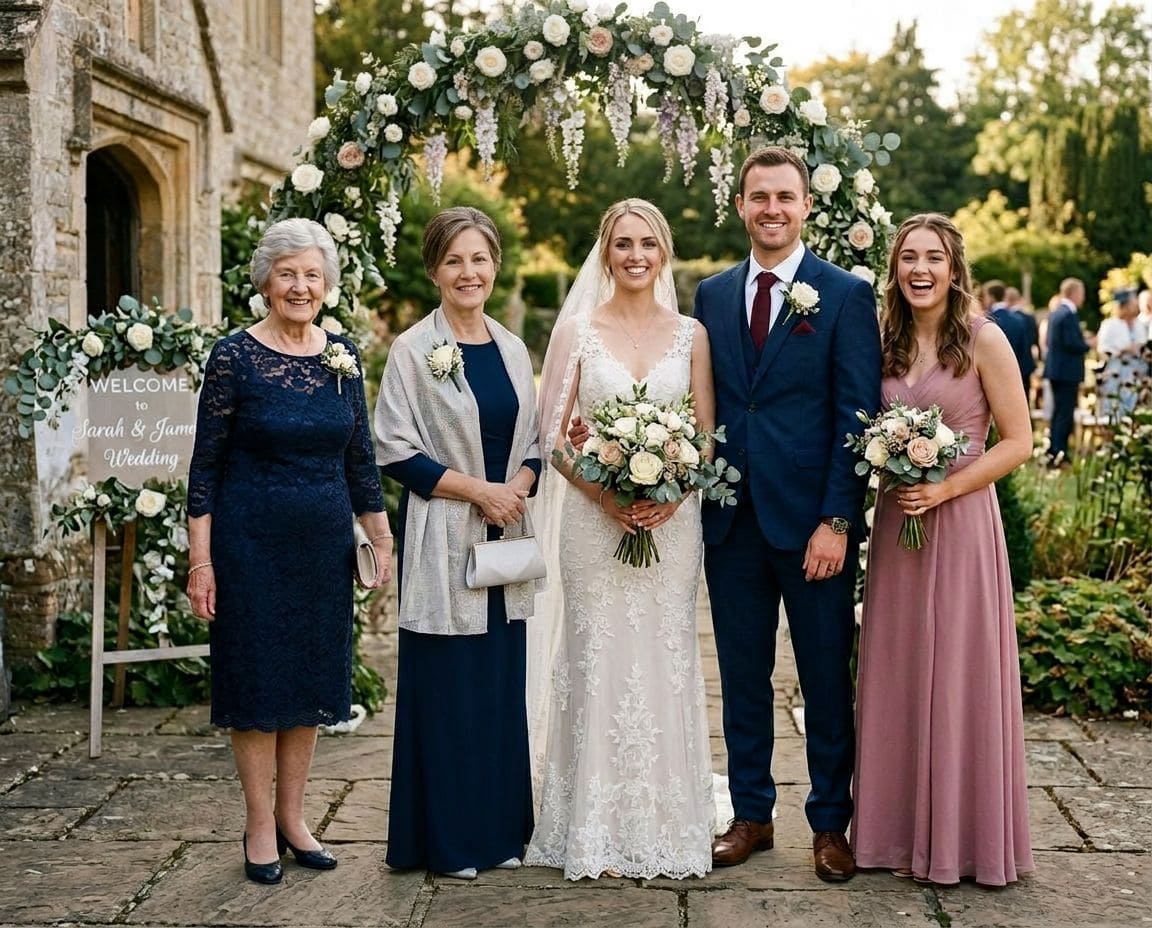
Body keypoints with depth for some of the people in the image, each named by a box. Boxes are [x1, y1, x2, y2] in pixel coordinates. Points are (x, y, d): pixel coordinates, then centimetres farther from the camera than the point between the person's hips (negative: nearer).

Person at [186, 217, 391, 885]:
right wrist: (201, 561, -10)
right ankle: (260, 826, 16)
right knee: (258, 680, 3)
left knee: (313, 680, 10)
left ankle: (292, 817, 23)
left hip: (325, 542, 4)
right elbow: (206, 464, -7)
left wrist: (382, 539, 6)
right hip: (251, 541, -4)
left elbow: (360, 457, 10)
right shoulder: (235, 357, -7)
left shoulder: (343, 355, 5)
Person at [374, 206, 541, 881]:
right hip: (445, 540, -5)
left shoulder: (513, 349, 11)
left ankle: (501, 829, 22)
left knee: (504, 688, 9)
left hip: (506, 538, 5)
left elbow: (532, 443, 14)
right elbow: (396, 451, -9)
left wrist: (519, 484, -7)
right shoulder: (414, 350, -5)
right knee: (448, 690, 0)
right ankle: (448, 840, 13)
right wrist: (477, 488, -14)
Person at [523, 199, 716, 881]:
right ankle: (598, 831, 12)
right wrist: (606, 495, -14)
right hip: (594, 519, -1)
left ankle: (666, 827, 18)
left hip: (673, 520, 2)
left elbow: (708, 435, 5)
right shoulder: (578, 330, 2)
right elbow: (552, 435, -2)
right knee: (599, 663, 1)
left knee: (666, 664, 5)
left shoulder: (691, 334, 6)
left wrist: (671, 495, -12)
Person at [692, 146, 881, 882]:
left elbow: (857, 416, -8)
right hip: (731, 519, 4)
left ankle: (831, 823, 21)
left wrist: (836, 521, -14)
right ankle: (751, 815, 26)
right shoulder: (712, 295, 10)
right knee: (743, 676, 12)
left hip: (812, 520, -4)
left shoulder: (846, 295, -3)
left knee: (827, 681, 7)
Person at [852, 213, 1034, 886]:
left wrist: (946, 487, -16)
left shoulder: (984, 340, -7)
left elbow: (1019, 441, -8)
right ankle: (902, 828, 21)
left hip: (961, 522, -5)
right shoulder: (887, 342, 8)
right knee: (896, 676, 9)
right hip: (895, 522, 5)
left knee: (959, 677, 2)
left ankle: (962, 834, 16)